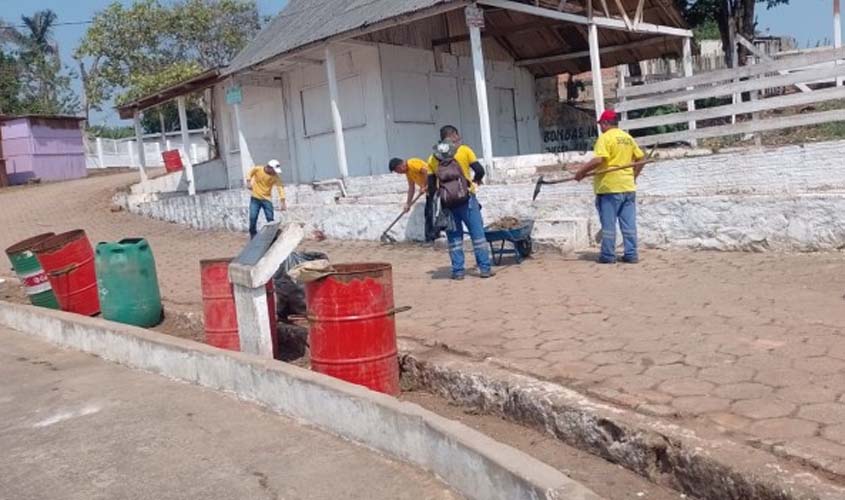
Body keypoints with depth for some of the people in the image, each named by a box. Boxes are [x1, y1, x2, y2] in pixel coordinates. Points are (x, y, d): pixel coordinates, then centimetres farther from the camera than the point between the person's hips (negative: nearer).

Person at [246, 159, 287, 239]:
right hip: (255, 198, 0)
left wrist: (282, 200, -30)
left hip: (267, 199, 0)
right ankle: (253, 236, 13)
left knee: (270, 219, -2)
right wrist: (248, 182, -9)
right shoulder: (257, 169, -13)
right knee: (253, 218, -1)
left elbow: (280, 187, -20)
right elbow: (249, 174, 7)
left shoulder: (276, 176, -14)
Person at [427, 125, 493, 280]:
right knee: (477, 233, 5)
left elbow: (431, 184, 6)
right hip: (466, 198, -2)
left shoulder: (433, 158, 8)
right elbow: (479, 170, -5)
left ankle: (458, 271, 8)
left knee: (454, 237, 9)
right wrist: (475, 180, 15)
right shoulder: (464, 150, 0)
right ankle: (485, 268, 5)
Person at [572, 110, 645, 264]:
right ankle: (631, 254, 8)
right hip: (628, 187, 6)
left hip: (609, 187, -6)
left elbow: (599, 160, -22)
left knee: (608, 224, 0)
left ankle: (608, 255, 3)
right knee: (629, 223, 7)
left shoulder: (605, 137, -9)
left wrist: (582, 171, -12)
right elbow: (641, 158, 16)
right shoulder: (628, 138, 13)